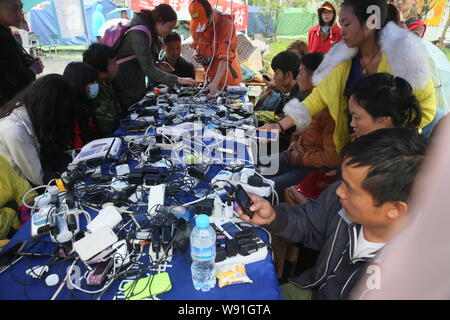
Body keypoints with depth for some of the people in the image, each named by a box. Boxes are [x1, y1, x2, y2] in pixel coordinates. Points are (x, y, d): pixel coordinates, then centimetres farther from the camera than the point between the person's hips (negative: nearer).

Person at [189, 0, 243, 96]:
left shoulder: (226, 23, -21)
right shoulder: (195, 25, -4)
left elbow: (225, 56, -30)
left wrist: (215, 82, -41)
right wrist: (198, 56, -8)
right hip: (210, 78, 5)